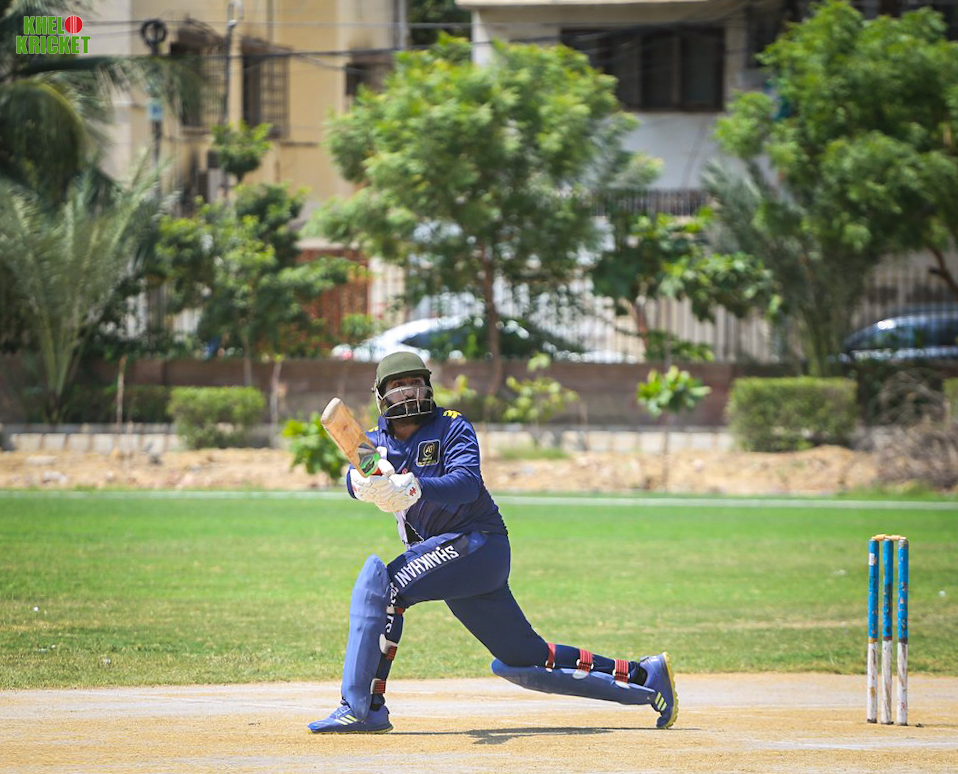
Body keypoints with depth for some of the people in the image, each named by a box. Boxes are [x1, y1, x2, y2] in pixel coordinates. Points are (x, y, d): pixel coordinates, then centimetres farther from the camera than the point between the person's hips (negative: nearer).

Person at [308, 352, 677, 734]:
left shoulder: (451, 426, -5)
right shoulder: (377, 440, 10)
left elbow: (467, 483, -24)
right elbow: (356, 481, -13)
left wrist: (415, 488, -42)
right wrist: (363, 481, -38)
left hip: (478, 541, -7)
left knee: (380, 580, -26)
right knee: (524, 662, 11)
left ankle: (364, 706, -27)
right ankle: (644, 676, 22)